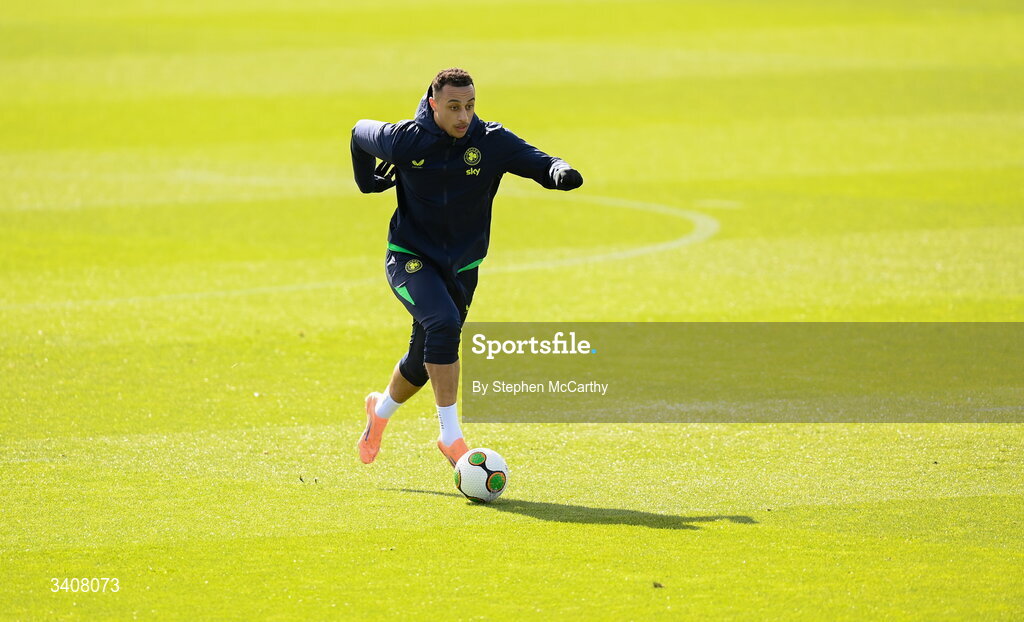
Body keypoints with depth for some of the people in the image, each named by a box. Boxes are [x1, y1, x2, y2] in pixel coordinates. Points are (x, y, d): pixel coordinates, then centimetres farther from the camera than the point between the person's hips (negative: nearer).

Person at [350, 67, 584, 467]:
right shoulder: (405, 140, -14)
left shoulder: (492, 143, -12)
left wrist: (558, 172, -46)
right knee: (443, 324, -30)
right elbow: (360, 134, 5)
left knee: (424, 362, 13)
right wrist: (369, 182, 13)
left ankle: (382, 409, 46)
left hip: (461, 266, 3)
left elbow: (536, 162, -25)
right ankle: (450, 436, -25)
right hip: (410, 258, -3)